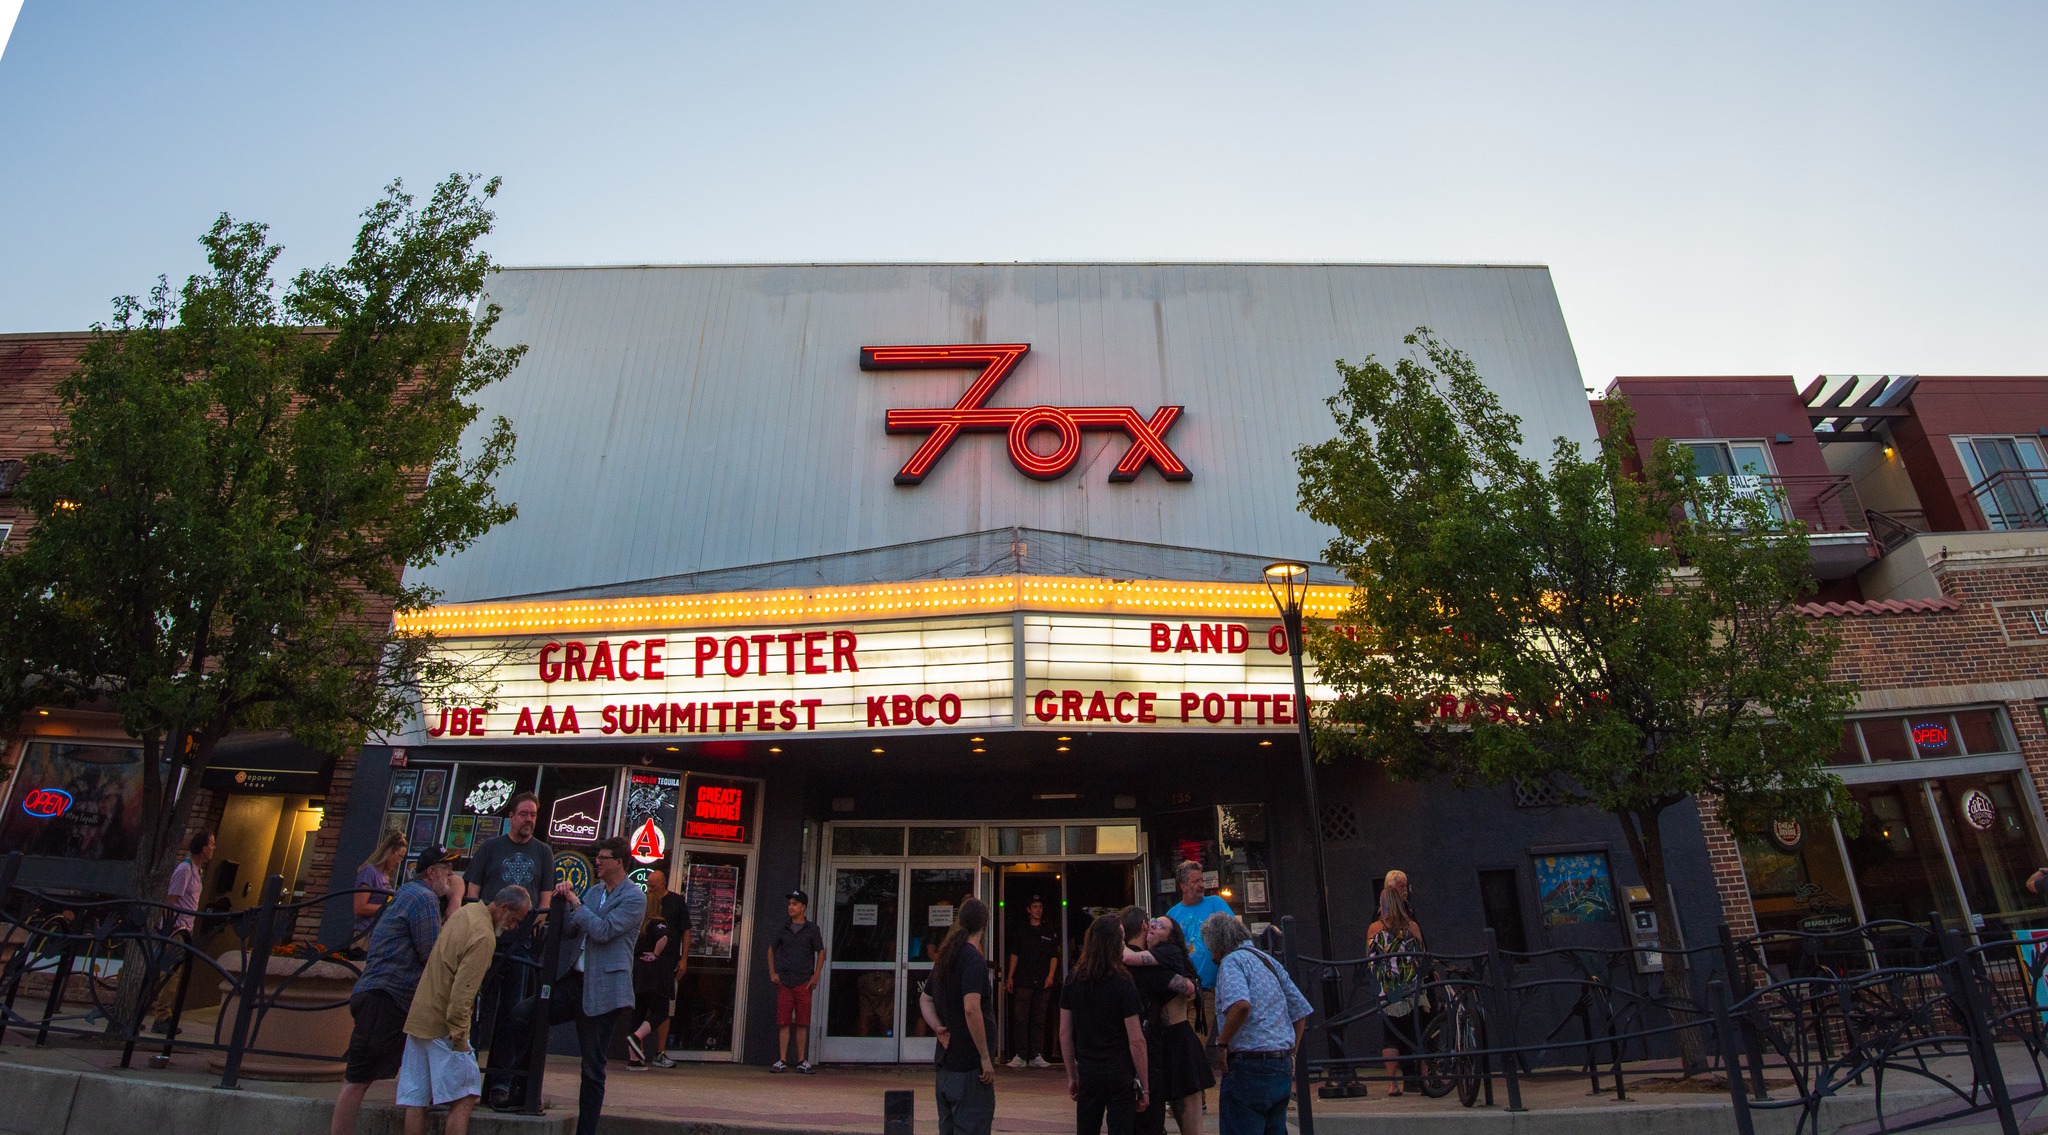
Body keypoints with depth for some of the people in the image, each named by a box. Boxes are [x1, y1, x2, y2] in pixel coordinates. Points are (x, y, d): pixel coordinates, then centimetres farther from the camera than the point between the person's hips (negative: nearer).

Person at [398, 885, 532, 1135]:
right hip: (443, 1026, -9)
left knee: (416, 1102, 10)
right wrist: (459, 1036, -17)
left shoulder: (466, 911, 8)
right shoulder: (484, 937, -19)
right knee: (463, 1100, -4)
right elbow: (463, 991, -23)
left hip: (417, 1017, 9)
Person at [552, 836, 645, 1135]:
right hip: (571, 978, 7)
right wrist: (564, 901, -3)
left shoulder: (634, 897, -10)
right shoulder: (594, 891, 13)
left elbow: (603, 931, -20)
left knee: (593, 1068, 2)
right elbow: (569, 930, 14)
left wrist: (574, 901, -12)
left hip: (602, 988, -7)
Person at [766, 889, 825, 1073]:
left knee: (802, 1023, 2)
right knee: (784, 1023, 1)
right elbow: (771, 949, 18)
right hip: (784, 982, 2)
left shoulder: (812, 929, 2)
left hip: (804, 982, -2)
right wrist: (772, 972, 9)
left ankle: (802, 1061, 9)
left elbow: (821, 952, 6)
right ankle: (782, 1061, 7)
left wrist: (816, 975, -2)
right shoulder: (783, 929, 7)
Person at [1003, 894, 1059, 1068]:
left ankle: (1036, 1056, 7)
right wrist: (1009, 976, 2)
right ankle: (1019, 1056, -2)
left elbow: (1054, 956, 10)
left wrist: (1051, 975, -3)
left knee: (1039, 1020, 3)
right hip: (1023, 981, -1)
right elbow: (1014, 954, 9)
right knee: (1020, 1019, -6)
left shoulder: (1049, 931, 11)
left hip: (1043, 982, 1)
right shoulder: (1020, 929, 10)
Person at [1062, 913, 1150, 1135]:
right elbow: (1136, 1040, -13)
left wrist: (1072, 1076, 15)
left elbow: (1064, 1034, 5)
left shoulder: (1073, 981, 1)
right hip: (1120, 1075, -4)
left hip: (1087, 1075, 4)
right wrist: (1145, 1086, -4)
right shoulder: (1123, 984, -13)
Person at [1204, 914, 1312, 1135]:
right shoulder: (1270, 961, 18)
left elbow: (1241, 1004, -28)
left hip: (1249, 1066, -9)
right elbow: (1301, 1011, 19)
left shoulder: (1232, 960, -8)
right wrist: (1290, 1053, 21)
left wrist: (1222, 1043, -16)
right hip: (1282, 1066, 9)